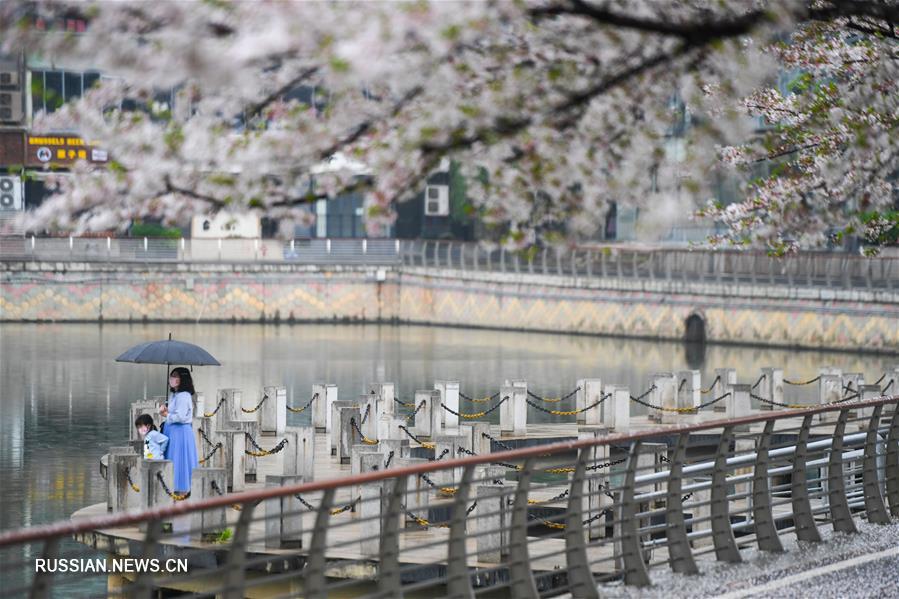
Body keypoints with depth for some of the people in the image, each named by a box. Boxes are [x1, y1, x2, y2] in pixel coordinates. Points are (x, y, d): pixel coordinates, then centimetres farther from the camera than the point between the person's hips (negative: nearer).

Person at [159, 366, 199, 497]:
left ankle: (183, 491, 3)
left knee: (180, 460, -4)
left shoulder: (183, 396, -17)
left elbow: (180, 416, -24)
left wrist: (167, 415, -8)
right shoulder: (173, 395, 13)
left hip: (181, 431, -10)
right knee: (173, 460, 13)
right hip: (173, 431, 10)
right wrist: (165, 410, 2)